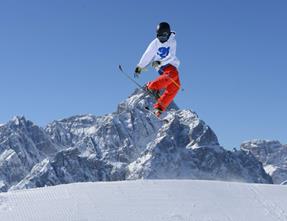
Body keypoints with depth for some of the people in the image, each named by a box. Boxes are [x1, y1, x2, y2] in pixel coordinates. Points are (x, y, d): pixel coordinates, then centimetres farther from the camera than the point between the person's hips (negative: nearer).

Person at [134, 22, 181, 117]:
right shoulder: (155, 43, 2)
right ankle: (151, 86, -26)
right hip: (162, 67, -2)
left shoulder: (172, 42, -2)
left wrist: (159, 62, -21)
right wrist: (139, 68, 6)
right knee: (174, 74, -34)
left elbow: (171, 57, -11)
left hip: (172, 64, 2)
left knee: (175, 86, -19)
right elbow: (147, 55, 6)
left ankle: (160, 106, -20)